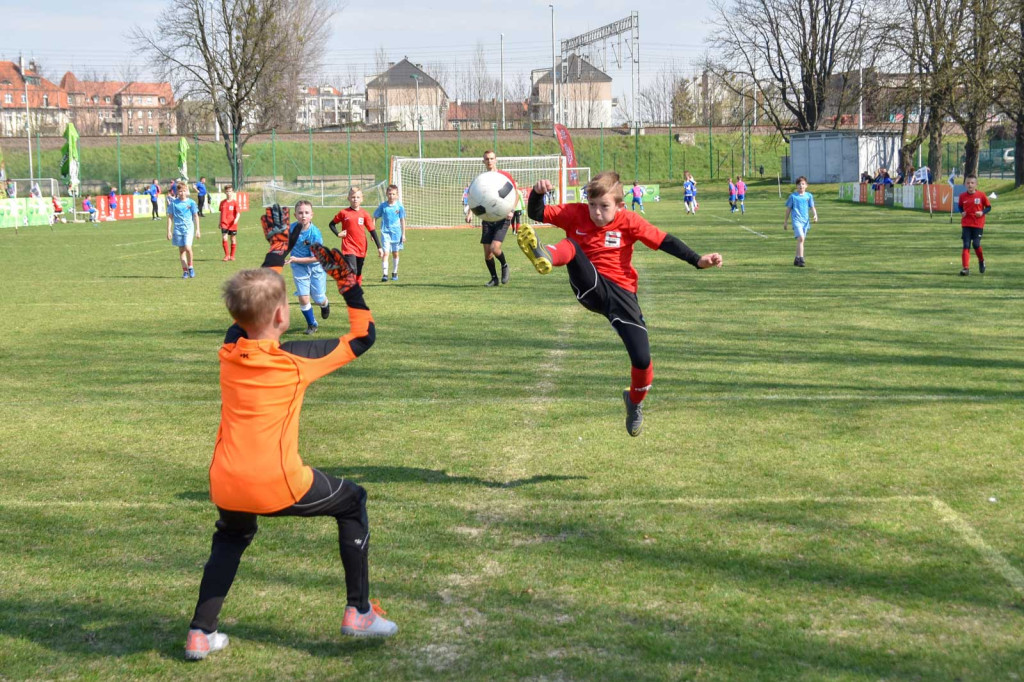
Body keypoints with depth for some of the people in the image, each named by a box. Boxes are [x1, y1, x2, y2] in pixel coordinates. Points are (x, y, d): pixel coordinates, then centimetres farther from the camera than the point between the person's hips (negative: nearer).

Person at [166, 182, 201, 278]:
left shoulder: (191, 202, 1)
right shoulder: (173, 203, 3)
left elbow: (196, 216, 7)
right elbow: (170, 217, 8)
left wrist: (197, 230, 5)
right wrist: (169, 231, 4)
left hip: (189, 228, -2)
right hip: (177, 229, 2)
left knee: (187, 248, -18)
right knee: (181, 250, 4)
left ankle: (190, 267, 3)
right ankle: (185, 271, 10)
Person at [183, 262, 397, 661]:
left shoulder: (230, 351, 7)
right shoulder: (296, 358, -6)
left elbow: (245, 316, 30)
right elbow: (363, 336, 6)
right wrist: (350, 286, 11)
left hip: (225, 488, 5)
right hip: (278, 486, -5)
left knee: (231, 537, 35)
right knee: (352, 503, 20)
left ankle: (200, 634, 24)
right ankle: (358, 611, 20)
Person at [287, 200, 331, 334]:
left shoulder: (315, 233, -25)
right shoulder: (292, 227, -14)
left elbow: (316, 258, -23)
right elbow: (288, 243, 8)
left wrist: (296, 259, -28)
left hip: (316, 267, -2)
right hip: (299, 268, 2)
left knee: (319, 299, 7)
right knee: (303, 298, -8)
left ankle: (325, 304, 46)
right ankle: (312, 324, 15)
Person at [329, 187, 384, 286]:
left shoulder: (364, 214, 1)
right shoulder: (343, 213, -2)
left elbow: (372, 231, 4)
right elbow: (331, 224, 12)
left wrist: (379, 247, 1)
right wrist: (338, 234, -6)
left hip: (361, 248, 3)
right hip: (348, 247, -3)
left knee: (358, 273, 13)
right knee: (352, 271, -18)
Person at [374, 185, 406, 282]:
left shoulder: (399, 206, -2)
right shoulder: (383, 205, -3)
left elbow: (402, 220, 5)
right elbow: (375, 218, 5)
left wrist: (403, 234, 5)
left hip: (396, 233, 2)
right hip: (385, 232, -2)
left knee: (395, 253, 13)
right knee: (386, 252, -13)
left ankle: (394, 273, 29)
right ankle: (384, 274, -15)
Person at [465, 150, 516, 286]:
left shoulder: (505, 176, -1)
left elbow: (515, 193, 3)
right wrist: (470, 213, -7)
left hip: (502, 218, -3)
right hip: (487, 219, 3)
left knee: (495, 248, -19)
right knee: (487, 253, 1)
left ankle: (504, 266, 12)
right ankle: (494, 279, 19)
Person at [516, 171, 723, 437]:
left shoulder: (628, 221, -5)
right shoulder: (575, 214, -2)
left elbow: (665, 241, -6)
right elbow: (536, 215, -6)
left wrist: (698, 260, -16)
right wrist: (537, 193, -27)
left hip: (620, 292, -1)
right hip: (589, 286, 1)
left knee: (642, 359, -11)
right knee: (569, 245, -25)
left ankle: (635, 402, 23)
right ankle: (545, 257, -64)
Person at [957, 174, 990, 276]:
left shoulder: (981, 195, -5)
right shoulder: (962, 196, 1)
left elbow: (989, 207, 3)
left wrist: (983, 212, -14)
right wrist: (962, 212, -2)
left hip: (978, 224, -2)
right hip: (966, 224, 2)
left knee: (976, 244, -9)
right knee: (966, 245, -4)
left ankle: (981, 261, 22)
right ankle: (966, 268, -3)